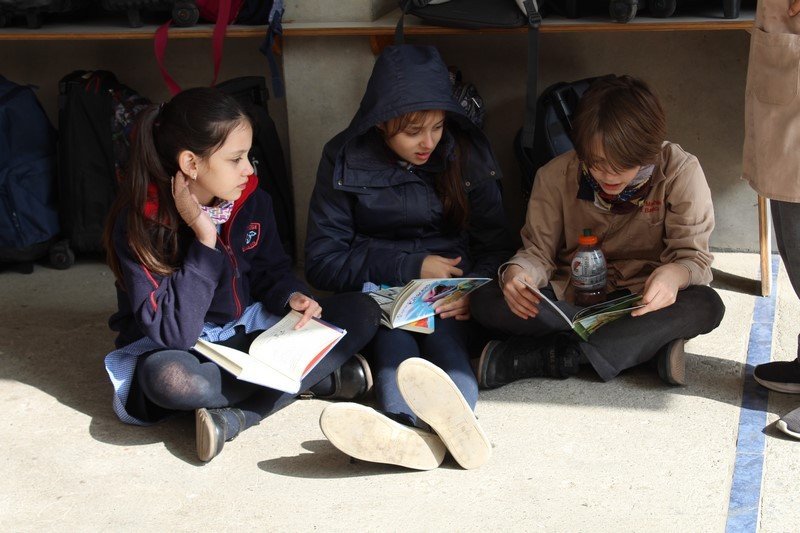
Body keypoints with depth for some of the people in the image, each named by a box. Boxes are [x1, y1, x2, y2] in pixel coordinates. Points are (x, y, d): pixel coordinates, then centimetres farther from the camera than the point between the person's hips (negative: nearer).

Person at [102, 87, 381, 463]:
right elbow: (174, 333, -27)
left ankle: (239, 415, -25)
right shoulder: (139, 225, -20)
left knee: (361, 312, -13)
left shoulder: (251, 199, -5)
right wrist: (205, 240, -30)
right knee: (166, 376, -42)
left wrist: (292, 297, -13)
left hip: (248, 330, 5)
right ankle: (320, 377, -23)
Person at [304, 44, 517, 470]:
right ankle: (415, 429, -68)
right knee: (390, 331, -36)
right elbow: (322, 263, -2)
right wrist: (409, 267, -12)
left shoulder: (467, 155, 4)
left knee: (443, 334, -34)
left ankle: (451, 414, -70)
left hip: (450, 301, 1)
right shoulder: (345, 161, 0)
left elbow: (496, 245, 6)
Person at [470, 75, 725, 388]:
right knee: (486, 303, -26)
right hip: (570, 301, 1)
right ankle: (651, 344, -28)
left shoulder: (680, 172, -12)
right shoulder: (556, 176, -7)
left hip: (643, 303, 0)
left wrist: (675, 274, -39)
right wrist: (516, 272, -29)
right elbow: (538, 252, -3)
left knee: (706, 305, -34)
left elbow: (693, 256, -13)